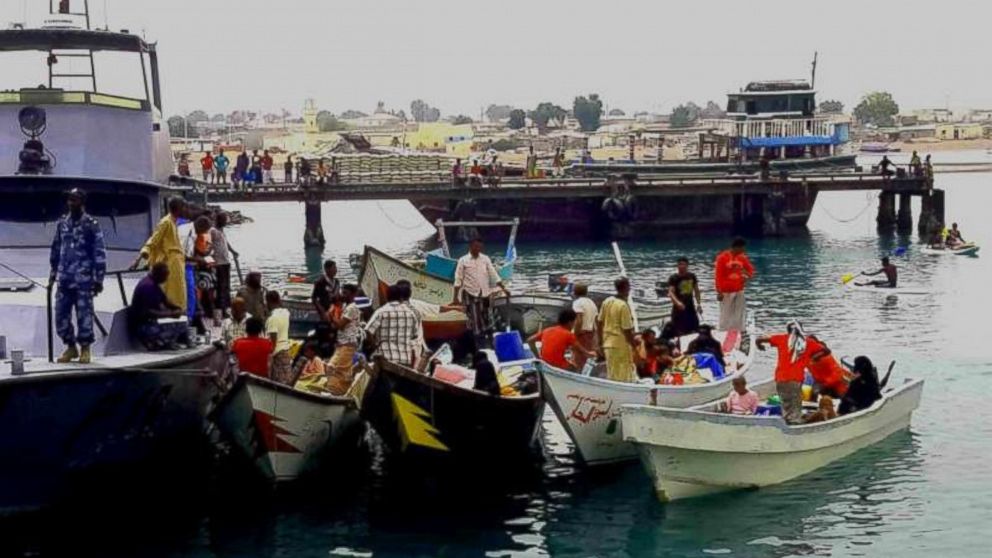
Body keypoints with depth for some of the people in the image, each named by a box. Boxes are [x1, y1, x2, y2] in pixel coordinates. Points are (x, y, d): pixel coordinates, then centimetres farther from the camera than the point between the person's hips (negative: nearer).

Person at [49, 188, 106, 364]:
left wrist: (99, 279, -7)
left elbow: (99, 253, -5)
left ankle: (85, 349, 12)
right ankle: (70, 347, 20)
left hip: (83, 279, -5)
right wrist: (53, 273, 18)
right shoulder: (62, 223, 9)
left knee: (84, 314, -1)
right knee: (61, 315, 5)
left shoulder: (91, 225, -5)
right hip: (64, 279, 5)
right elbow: (56, 249, 18)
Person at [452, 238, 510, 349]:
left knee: (486, 320, 7)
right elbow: (458, 280, -3)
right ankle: (480, 347, 3)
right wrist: (456, 297, -7)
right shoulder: (463, 260, -3)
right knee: (475, 321, -3)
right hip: (470, 294, -3)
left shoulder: (485, 259, 4)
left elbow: (494, 275, 5)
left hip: (484, 294, 3)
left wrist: (503, 289, -3)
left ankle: (489, 343, 17)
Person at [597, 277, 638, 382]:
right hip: (621, 345, -7)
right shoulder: (624, 306, -17)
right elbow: (627, 330, -17)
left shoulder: (606, 302, 4)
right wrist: (634, 344, -5)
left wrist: (601, 343, 18)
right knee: (623, 377, -1)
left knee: (611, 375, 15)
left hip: (608, 343, 7)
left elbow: (599, 323, 10)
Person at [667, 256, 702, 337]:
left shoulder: (692, 276, 5)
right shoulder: (673, 278, -11)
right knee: (679, 332, -7)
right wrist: (677, 302, -38)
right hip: (679, 308, -5)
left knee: (694, 332, 11)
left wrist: (699, 304, 13)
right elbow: (671, 292, -21)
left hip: (690, 307, 5)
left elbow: (696, 290, 16)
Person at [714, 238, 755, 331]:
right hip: (726, 292, -5)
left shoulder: (742, 258, 4)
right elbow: (718, 276, -10)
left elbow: (751, 269, 17)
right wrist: (719, 292, -13)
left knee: (739, 315, 7)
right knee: (726, 316, -1)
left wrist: (748, 277, -6)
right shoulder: (722, 257, -11)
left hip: (739, 291, 5)